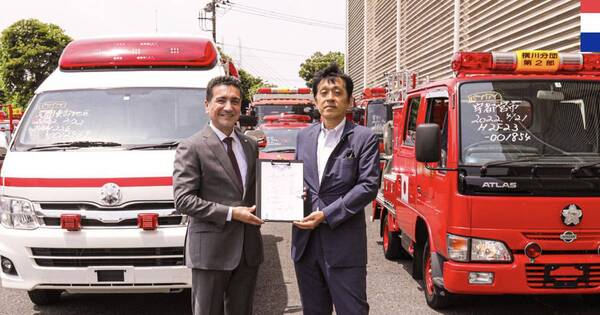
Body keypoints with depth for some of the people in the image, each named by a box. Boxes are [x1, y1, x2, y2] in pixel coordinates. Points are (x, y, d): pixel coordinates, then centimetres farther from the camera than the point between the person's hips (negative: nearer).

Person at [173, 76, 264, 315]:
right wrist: (231, 213, -18)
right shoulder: (191, 147, -8)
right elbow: (183, 200, -14)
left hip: (248, 248, 6)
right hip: (210, 250, -5)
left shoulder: (251, 146, 12)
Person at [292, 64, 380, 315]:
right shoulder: (304, 136, 12)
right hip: (305, 242, 5)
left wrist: (326, 215, -15)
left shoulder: (364, 138, -4)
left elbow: (368, 186, -10)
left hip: (344, 245, -5)